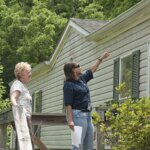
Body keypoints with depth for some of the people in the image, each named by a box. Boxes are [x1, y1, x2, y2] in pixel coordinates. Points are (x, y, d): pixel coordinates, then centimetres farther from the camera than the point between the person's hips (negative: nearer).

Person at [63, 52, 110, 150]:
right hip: (78, 115, -9)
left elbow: (92, 70, 29)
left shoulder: (82, 79, 12)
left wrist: (101, 58, 33)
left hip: (88, 115, 9)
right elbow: (68, 104, -16)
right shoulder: (69, 85, -10)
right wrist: (70, 120, -23)